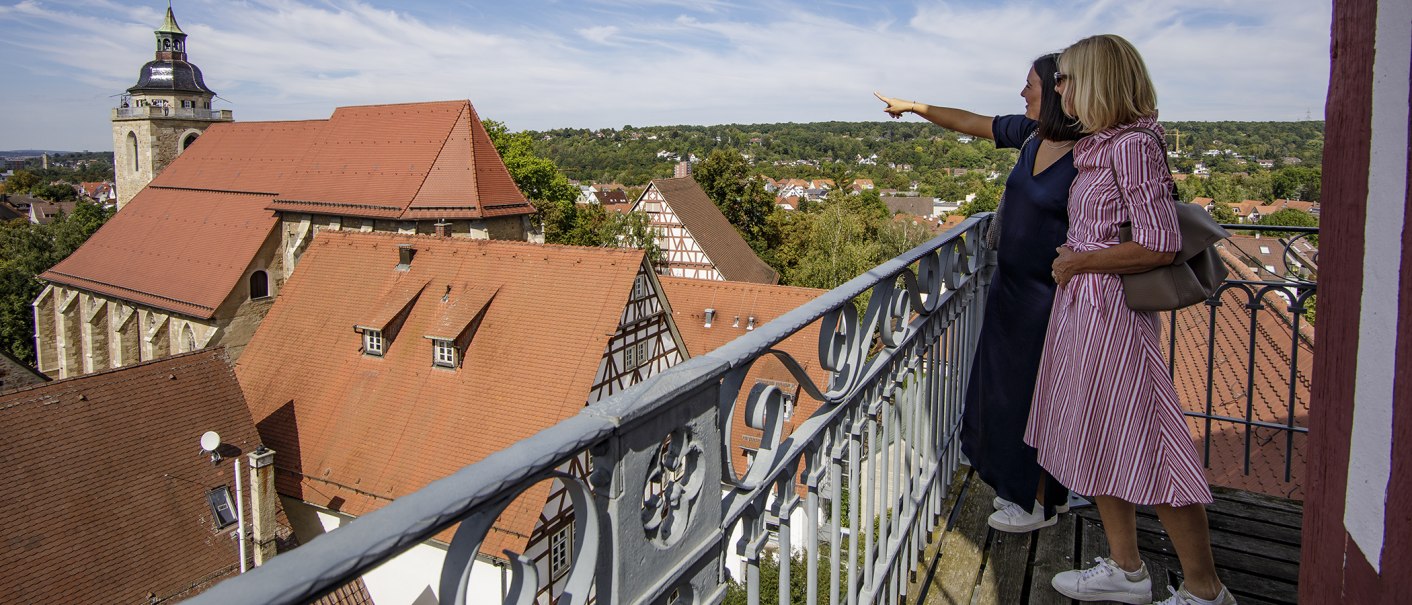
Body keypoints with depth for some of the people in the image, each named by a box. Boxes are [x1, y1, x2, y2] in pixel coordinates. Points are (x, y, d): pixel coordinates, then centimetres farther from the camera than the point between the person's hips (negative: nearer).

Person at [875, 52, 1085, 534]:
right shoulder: (1030, 134, 3)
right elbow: (970, 123, 15)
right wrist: (913, 107, 24)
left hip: (1047, 297, -8)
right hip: (1011, 287, 8)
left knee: (1035, 396, 3)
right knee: (1008, 387, 17)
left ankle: (1042, 504, 22)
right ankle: (1024, 488, 35)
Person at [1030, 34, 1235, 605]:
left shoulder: (1132, 145, -15)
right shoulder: (1097, 147, 11)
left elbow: (1159, 245, -20)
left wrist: (1078, 262, -12)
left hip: (1111, 311, -10)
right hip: (1082, 309, 10)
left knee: (1145, 448, -1)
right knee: (1101, 439, 15)